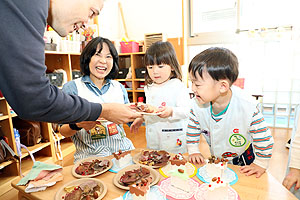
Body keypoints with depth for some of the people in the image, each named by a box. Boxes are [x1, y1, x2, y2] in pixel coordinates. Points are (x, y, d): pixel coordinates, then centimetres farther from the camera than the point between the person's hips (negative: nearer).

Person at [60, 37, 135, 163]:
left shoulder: (119, 87, 12)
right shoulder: (72, 87, 0)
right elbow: (63, 131, 1)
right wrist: (77, 125, -21)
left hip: (123, 149, 4)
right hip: (90, 156, -4)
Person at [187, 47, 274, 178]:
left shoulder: (247, 107, -34)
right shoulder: (197, 104, -23)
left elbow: (264, 138, -20)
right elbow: (192, 129, -4)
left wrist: (260, 164, -14)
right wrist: (193, 151, -5)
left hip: (245, 159, -2)